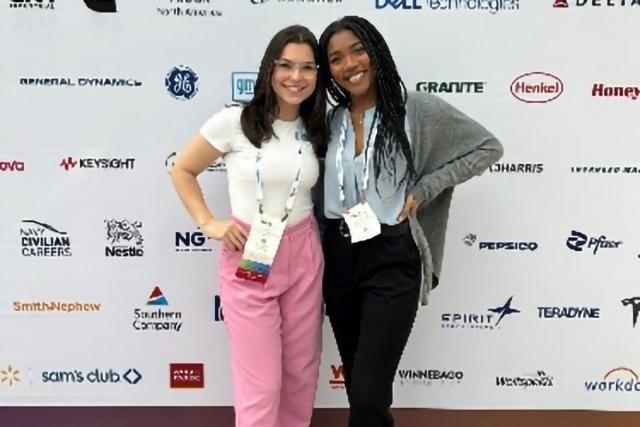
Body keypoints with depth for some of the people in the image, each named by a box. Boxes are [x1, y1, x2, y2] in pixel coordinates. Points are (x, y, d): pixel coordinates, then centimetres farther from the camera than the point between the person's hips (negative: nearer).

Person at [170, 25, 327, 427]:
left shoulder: (316, 131, 4)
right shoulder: (234, 122, -9)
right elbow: (182, 170, 1)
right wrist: (208, 223, -7)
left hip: (303, 256, 4)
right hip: (248, 259, -4)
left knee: (302, 371, 15)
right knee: (261, 385, 1)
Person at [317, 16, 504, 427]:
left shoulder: (417, 108, -8)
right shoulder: (332, 120, 7)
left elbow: (488, 147, -3)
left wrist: (424, 189, -9)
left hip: (392, 259, -5)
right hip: (339, 257, 5)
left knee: (368, 394, -8)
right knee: (356, 384, 17)